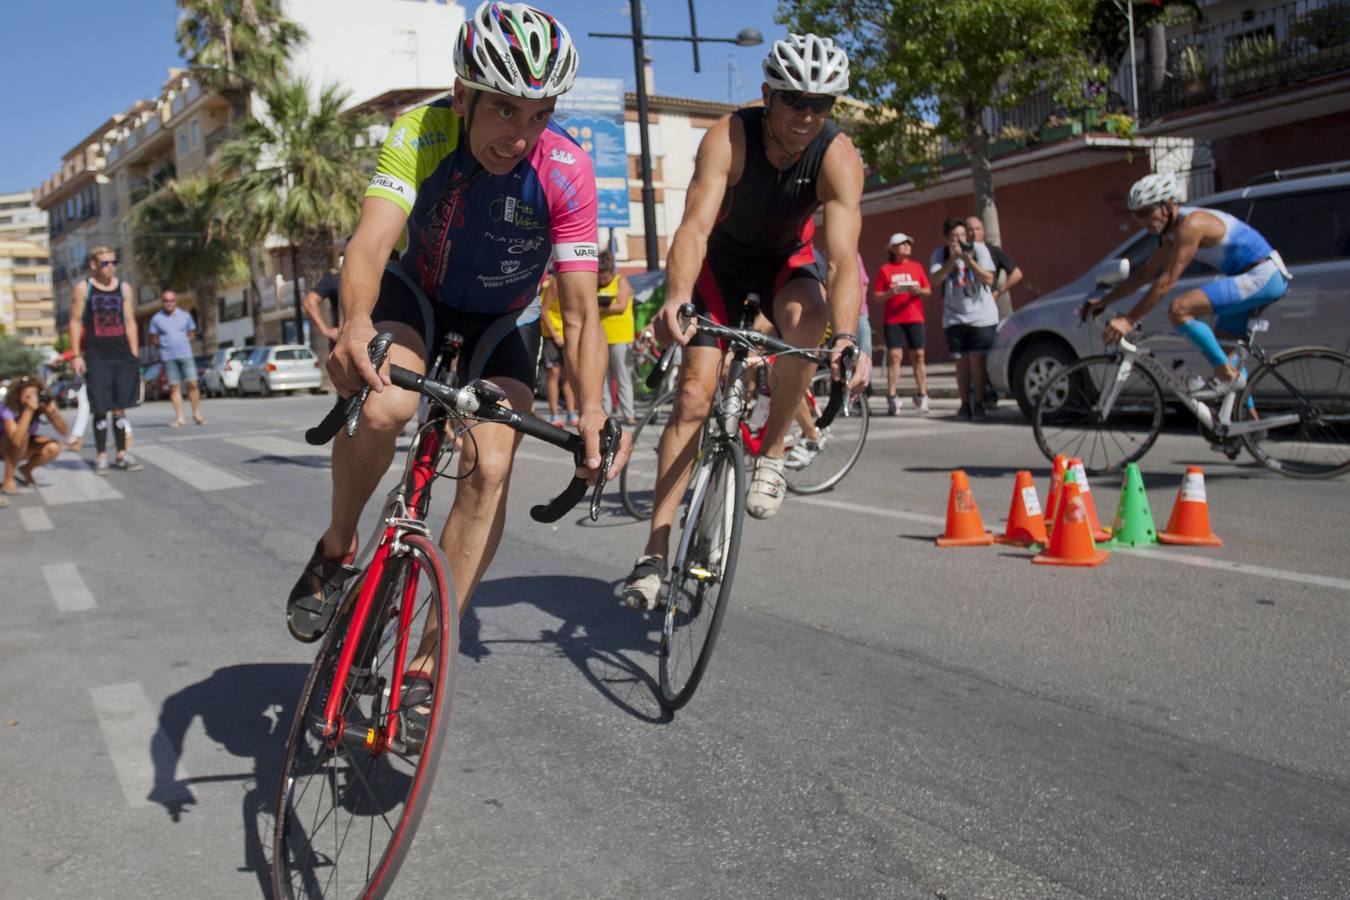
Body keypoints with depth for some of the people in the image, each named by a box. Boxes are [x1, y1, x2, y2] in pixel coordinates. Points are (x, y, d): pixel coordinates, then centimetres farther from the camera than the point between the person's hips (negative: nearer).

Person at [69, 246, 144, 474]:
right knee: (100, 409, -1)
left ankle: (122, 455, 12)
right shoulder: (83, 288, 2)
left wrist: (135, 355, 5)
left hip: (122, 355, 2)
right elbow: (75, 322, 2)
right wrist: (76, 355, -4)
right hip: (96, 357, -2)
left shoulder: (124, 288, 9)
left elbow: (130, 321, 11)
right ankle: (101, 456, 7)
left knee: (120, 407, 6)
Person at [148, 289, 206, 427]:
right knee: (174, 387, 0)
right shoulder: (156, 318, 4)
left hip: (186, 354, 1)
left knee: (192, 384, -6)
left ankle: (197, 414, 3)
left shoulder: (185, 315, 8)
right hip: (168, 357, 0)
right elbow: (153, 340, 9)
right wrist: (162, 344, -4)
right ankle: (179, 417, 4)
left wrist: (184, 342, 0)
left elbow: (192, 334, 14)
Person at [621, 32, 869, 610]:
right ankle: (656, 552, -11)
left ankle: (772, 452, -17)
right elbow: (695, 225, -41)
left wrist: (847, 336, -54)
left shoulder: (838, 157, -25)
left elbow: (844, 256, -37)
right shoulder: (729, 138, -28)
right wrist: (676, 299, -60)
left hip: (787, 260, 1)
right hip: (722, 260, -1)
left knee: (806, 311, -37)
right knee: (694, 393, -14)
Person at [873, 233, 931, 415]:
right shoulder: (885, 269, 5)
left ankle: (922, 396, 7)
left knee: (918, 355, 0)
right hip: (892, 318, -2)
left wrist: (919, 291, -11)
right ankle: (892, 398, -6)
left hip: (915, 317, 2)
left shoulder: (916, 266, 11)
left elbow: (928, 291, 9)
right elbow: (876, 296, 2)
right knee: (894, 356, -7)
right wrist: (889, 293, -17)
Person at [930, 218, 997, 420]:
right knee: (961, 361, 2)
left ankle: (979, 404, 0)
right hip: (955, 317, 2)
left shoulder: (979, 250, -4)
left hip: (981, 315, -2)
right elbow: (936, 279, -14)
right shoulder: (940, 254, 1)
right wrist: (953, 257, -24)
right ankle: (964, 404, 9)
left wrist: (968, 259, -21)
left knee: (976, 360, -7)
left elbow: (988, 278, -12)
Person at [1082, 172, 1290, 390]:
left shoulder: (1191, 224, -20)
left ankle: (1228, 376, -14)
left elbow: (1166, 282, -24)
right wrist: (1103, 301, 11)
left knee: (1178, 309, -23)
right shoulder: (1171, 233, 9)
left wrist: (1128, 320, -24)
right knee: (1220, 346, 18)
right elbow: (1146, 273, 17)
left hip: (1262, 276, -10)